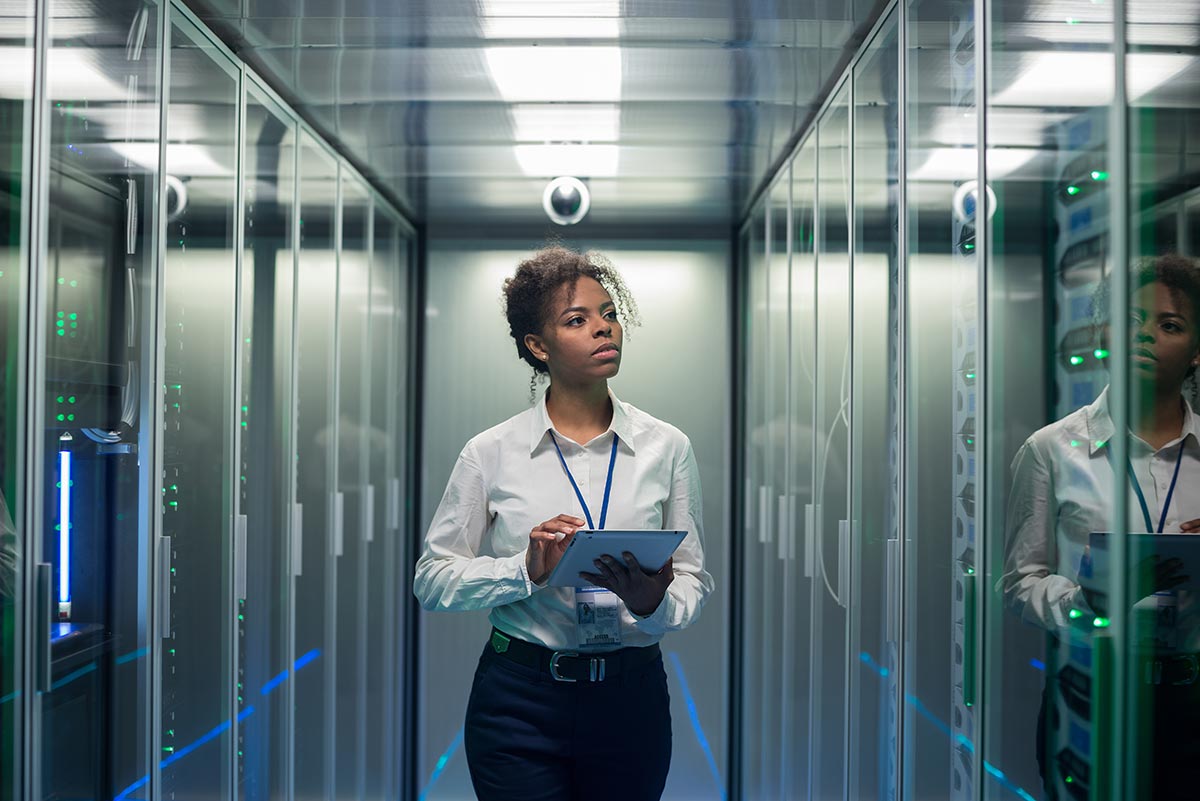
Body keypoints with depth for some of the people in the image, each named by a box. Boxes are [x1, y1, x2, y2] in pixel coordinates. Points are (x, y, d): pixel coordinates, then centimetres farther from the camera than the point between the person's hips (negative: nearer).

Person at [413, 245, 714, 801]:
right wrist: (528, 570, -18)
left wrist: (654, 603, -20)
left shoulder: (666, 447, 0)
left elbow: (694, 578, 1)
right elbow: (432, 579, -3)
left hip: (632, 697, 2)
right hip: (520, 703, -2)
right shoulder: (491, 453, -4)